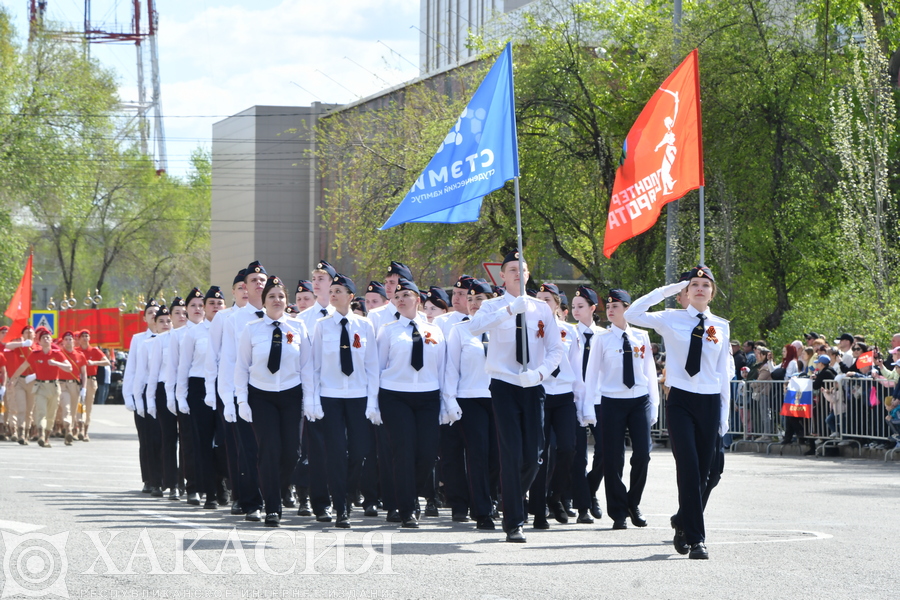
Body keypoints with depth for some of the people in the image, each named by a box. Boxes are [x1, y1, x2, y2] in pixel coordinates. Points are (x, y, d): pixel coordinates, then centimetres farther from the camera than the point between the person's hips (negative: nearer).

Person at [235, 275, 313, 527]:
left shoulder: (298, 327, 3)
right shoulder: (251, 329, 0)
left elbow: (307, 365, 5)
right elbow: (241, 367, 3)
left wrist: (309, 398, 0)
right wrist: (242, 400, -2)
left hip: (291, 395, 1)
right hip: (261, 396, -1)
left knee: (291, 450, -3)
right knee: (270, 450, -9)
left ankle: (279, 490, 25)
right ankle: (272, 508, -3)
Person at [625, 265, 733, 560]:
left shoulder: (721, 326, 9)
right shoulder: (672, 320, 2)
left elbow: (724, 372, 12)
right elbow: (632, 314, -10)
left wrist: (724, 414, 10)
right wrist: (665, 290, -6)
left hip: (710, 403, 3)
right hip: (680, 401, -3)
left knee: (703, 471, 6)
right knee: (689, 467, -14)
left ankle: (682, 523, 31)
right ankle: (695, 538, -12)